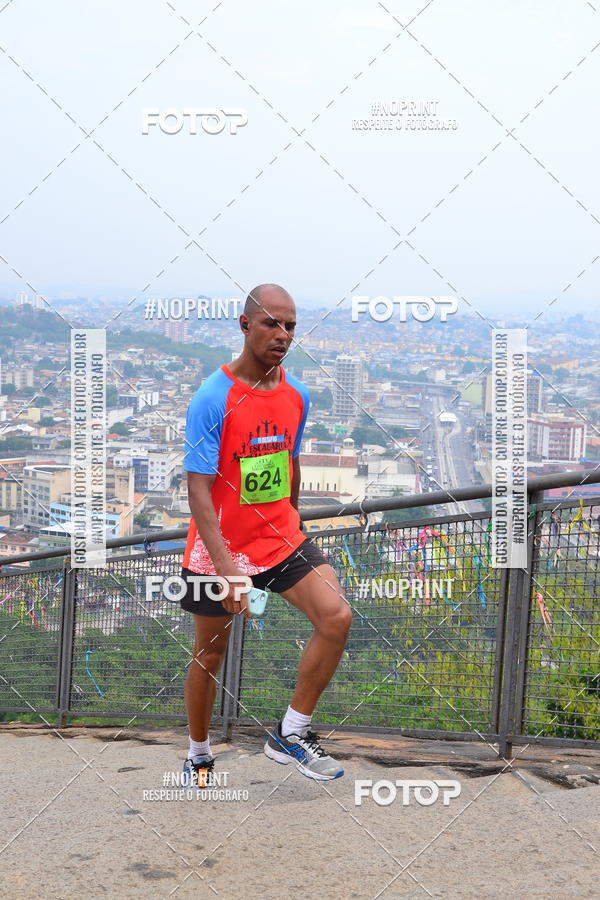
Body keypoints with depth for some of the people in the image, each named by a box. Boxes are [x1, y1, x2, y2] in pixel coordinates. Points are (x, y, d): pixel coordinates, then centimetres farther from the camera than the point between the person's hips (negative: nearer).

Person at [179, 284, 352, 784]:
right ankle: (199, 756, 34)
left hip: (281, 537, 4)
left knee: (337, 616, -16)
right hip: (219, 548, -4)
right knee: (211, 653, 10)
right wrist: (225, 567, -30)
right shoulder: (212, 399, -17)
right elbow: (199, 490, -21)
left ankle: (291, 735, 0)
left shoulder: (296, 395, 1)